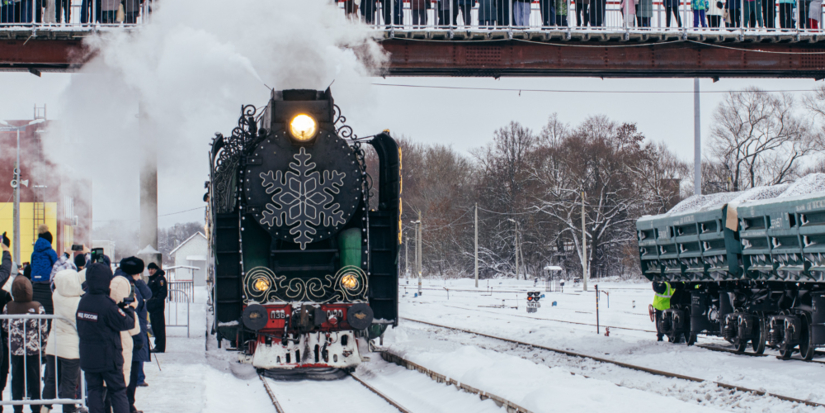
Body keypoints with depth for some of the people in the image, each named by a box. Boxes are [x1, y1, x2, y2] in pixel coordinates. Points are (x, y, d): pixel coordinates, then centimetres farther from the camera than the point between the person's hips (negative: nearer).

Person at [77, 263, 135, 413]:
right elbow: (127, 323, -16)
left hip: (87, 356, 5)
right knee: (117, 391, 5)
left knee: (94, 390, 10)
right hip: (108, 358, -5)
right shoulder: (107, 305, -20)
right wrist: (129, 309, 5)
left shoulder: (83, 301, 1)